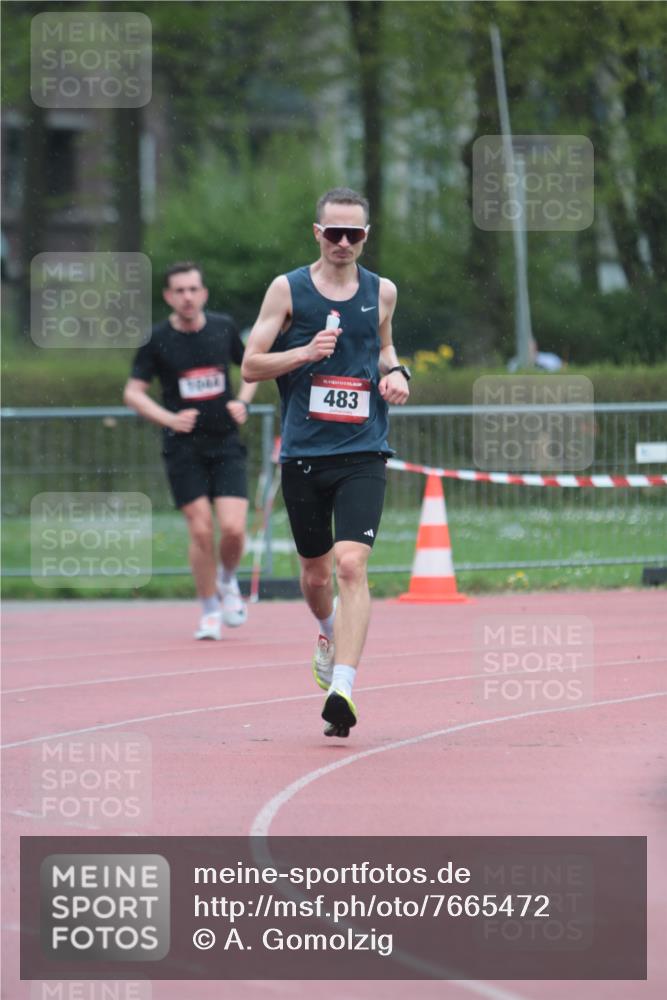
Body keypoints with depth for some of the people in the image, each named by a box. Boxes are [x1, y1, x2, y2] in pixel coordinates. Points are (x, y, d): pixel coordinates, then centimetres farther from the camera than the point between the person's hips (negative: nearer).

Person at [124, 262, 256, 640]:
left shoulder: (224, 328, 2)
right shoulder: (157, 340, -5)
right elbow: (133, 392, -1)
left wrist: (243, 402, -1)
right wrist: (170, 418, -17)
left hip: (226, 444, 1)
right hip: (184, 448, -1)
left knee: (233, 527, -12)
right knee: (201, 531, -7)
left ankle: (228, 581, 20)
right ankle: (210, 611, 10)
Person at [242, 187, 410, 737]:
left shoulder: (381, 292, 7)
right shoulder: (288, 289, 0)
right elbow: (251, 365, 1)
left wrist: (394, 373, 5)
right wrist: (306, 352, -14)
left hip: (362, 453, -1)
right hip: (303, 453, 1)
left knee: (352, 564, -18)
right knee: (316, 573, 13)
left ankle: (342, 688, -25)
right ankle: (330, 634, 48)